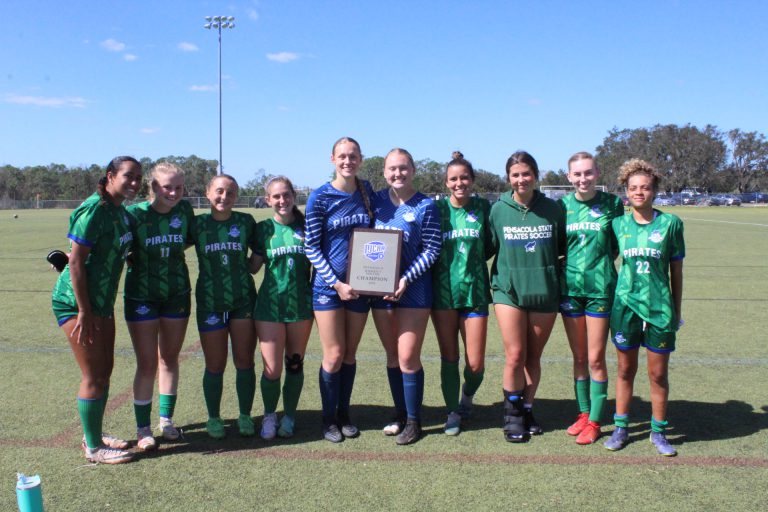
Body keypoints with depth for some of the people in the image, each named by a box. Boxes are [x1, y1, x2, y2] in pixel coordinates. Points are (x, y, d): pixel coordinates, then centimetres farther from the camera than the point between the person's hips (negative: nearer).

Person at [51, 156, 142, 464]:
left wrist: (100, 307, 13)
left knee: (105, 370, 15)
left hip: (102, 301, 9)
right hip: (76, 303, -9)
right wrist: (84, 312, -20)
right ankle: (93, 448, 13)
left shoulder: (120, 211, 7)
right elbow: (76, 262, -21)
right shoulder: (94, 210, -19)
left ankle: (95, 435, 31)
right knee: (93, 376, -1)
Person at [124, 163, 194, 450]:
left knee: (169, 359, 13)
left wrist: (170, 252, -1)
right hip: (141, 297, -3)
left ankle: (166, 420, 28)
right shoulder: (134, 213, -13)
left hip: (177, 295, 3)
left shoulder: (185, 211, -5)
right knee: (147, 364, -1)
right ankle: (143, 429, 13)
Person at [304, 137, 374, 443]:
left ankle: (344, 414, 25)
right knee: (334, 355, -1)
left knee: (350, 354, 10)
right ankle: (329, 420, 16)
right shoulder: (320, 197, -7)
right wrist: (336, 283, -13)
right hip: (328, 285, -3)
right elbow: (311, 247, -7)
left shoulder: (367, 192, 4)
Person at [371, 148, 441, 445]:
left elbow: (431, 250, -8)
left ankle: (413, 421, 14)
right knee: (392, 356, 13)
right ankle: (400, 414, 27)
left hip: (413, 290, -4)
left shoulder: (425, 206, -5)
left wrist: (406, 279, -17)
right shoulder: (376, 200, 6)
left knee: (408, 358, -2)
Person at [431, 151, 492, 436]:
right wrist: (445, 263, -6)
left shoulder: (483, 207, 2)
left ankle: (467, 397, 31)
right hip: (443, 292, 0)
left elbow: (490, 247, 9)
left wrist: (473, 261, -4)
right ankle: (453, 412, 24)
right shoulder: (437, 208, 1)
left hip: (474, 291, 0)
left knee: (475, 363, 0)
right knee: (449, 358, 7)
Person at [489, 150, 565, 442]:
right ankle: (512, 413, 13)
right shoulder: (498, 209, 0)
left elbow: (562, 248, 10)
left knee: (533, 357, 10)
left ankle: (527, 409, 27)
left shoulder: (552, 209, 1)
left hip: (545, 291, 1)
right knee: (515, 355, -6)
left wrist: (546, 267, 1)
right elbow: (490, 248, 7)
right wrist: (497, 277, -2)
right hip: (509, 290, -1)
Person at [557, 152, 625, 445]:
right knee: (579, 358, 12)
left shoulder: (612, 203, -2)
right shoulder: (562, 205, 3)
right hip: (570, 287, 3)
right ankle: (583, 414, 25)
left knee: (595, 359, 1)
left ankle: (595, 421, 13)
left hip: (600, 288, -2)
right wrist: (573, 262, -3)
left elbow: (619, 244, 4)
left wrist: (599, 264, -5)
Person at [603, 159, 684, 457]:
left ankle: (658, 432, 23)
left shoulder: (670, 223, -2)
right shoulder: (619, 223, 1)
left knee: (658, 374, 7)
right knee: (625, 370, 12)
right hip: (625, 305, 1)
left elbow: (676, 271, 2)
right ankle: (621, 429, 24)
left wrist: (676, 311, 4)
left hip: (659, 307, -1)